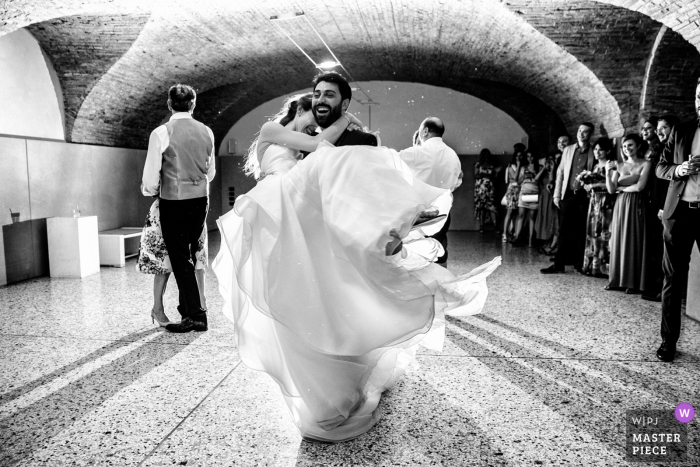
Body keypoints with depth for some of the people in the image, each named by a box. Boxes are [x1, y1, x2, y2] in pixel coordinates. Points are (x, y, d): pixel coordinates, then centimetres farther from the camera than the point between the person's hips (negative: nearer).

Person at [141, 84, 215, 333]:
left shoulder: (161, 133, -11)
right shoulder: (206, 132, 3)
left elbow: (150, 180, -10)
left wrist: (150, 190, 12)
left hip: (173, 203, -5)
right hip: (200, 201, 5)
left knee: (179, 259, 4)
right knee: (189, 257, 17)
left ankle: (196, 316, 7)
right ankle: (186, 307, 27)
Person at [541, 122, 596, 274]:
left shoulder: (594, 152, 3)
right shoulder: (568, 150, 11)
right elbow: (560, 172, 10)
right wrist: (557, 194, 5)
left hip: (585, 195, -2)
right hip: (568, 195, 2)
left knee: (582, 231, 3)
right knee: (564, 230, 0)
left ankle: (580, 264, 12)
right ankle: (559, 264, 2)